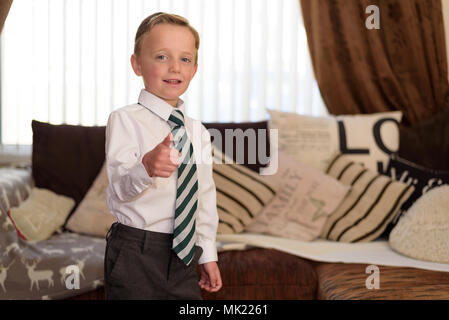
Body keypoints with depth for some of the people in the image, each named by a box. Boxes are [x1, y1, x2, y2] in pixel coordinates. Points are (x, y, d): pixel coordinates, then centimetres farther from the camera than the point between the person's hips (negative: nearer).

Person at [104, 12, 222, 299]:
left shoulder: (198, 132, 10)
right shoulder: (125, 120, -8)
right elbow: (120, 187, -18)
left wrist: (208, 254, 16)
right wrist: (146, 167, -39)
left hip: (184, 255, 5)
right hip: (135, 254, -5)